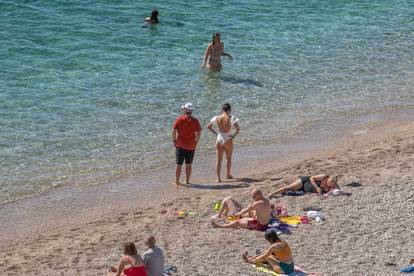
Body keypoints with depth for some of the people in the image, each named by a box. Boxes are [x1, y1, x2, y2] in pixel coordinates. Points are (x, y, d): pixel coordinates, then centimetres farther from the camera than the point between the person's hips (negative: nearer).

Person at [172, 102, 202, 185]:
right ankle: (187, 181, 19)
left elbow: (174, 131, -7)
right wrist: (196, 142, 4)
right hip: (191, 146, 0)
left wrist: (174, 140, 4)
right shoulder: (195, 121, -7)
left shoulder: (179, 119, -7)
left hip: (180, 145, 0)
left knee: (179, 164, 7)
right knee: (188, 164, 14)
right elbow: (198, 133, -9)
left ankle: (177, 181, 11)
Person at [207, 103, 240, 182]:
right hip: (228, 140, -3)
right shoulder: (231, 118, -13)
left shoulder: (217, 118, -2)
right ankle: (228, 174, 32)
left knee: (219, 160, 10)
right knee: (228, 158, 20)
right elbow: (238, 128, -21)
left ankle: (218, 178, 9)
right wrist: (234, 135, -7)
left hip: (219, 140, 3)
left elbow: (208, 126, 6)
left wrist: (216, 133, 10)